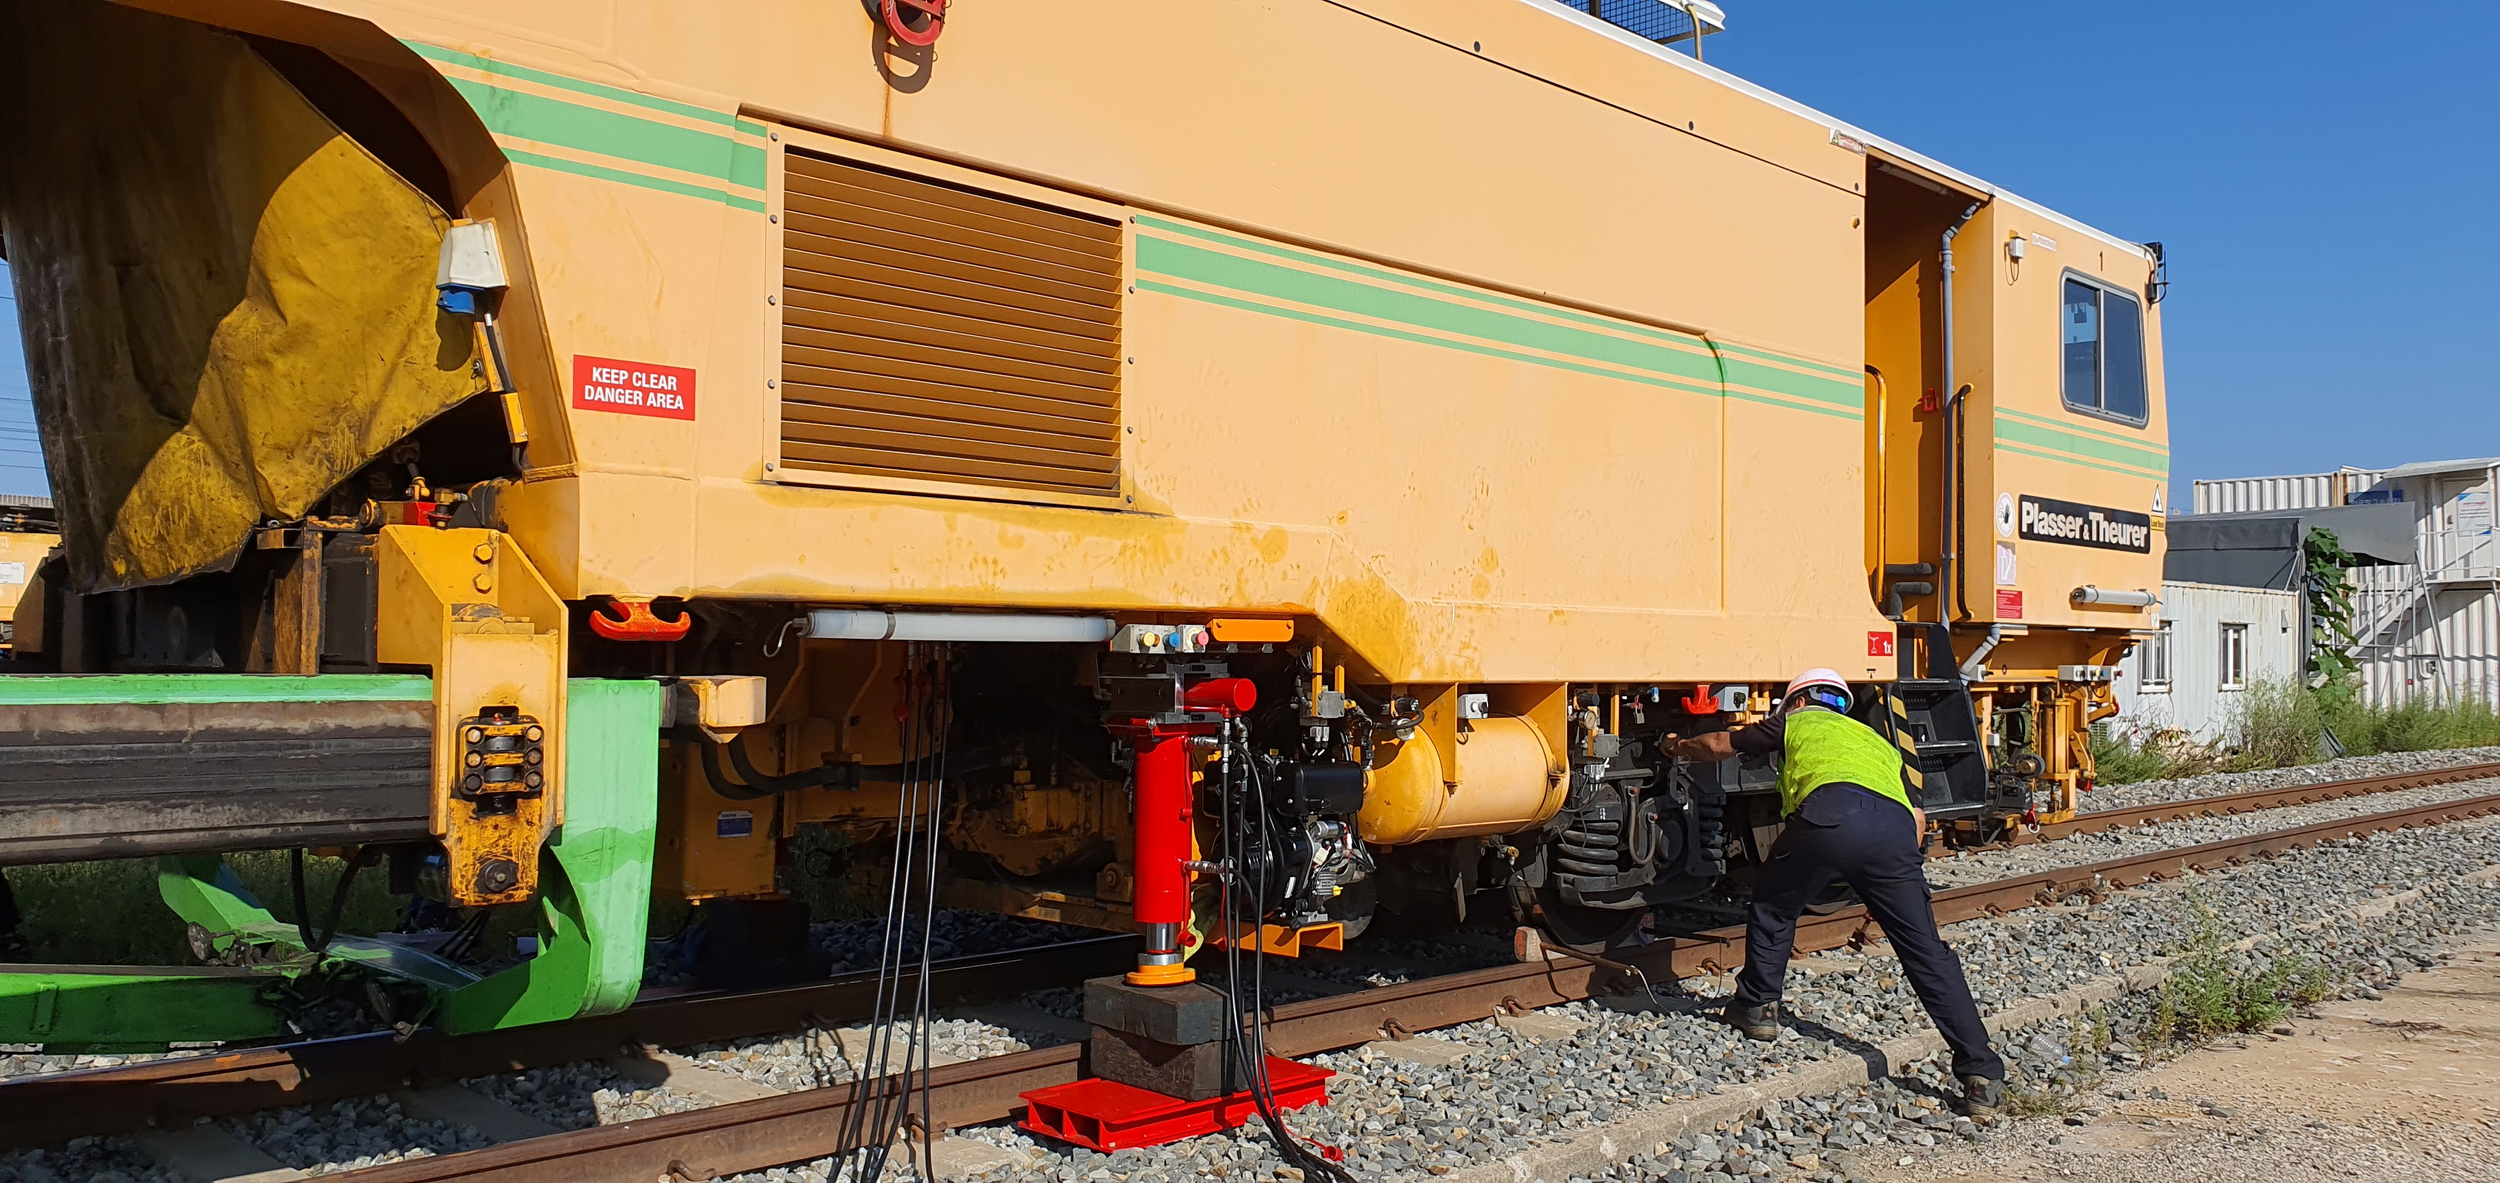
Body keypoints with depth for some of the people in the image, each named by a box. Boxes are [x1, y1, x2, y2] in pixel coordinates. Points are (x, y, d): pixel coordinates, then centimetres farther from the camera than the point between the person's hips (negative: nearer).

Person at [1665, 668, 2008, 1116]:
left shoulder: (1797, 722, 32)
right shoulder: (1877, 741, 42)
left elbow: (1719, 745, 40)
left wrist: (1679, 747, 61)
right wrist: (1882, 896, 40)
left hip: (1828, 813, -3)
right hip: (1894, 827, 3)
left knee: (1772, 907, 25)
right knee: (1928, 955, 7)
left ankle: (1757, 1008, 35)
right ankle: (1982, 1076, 1)